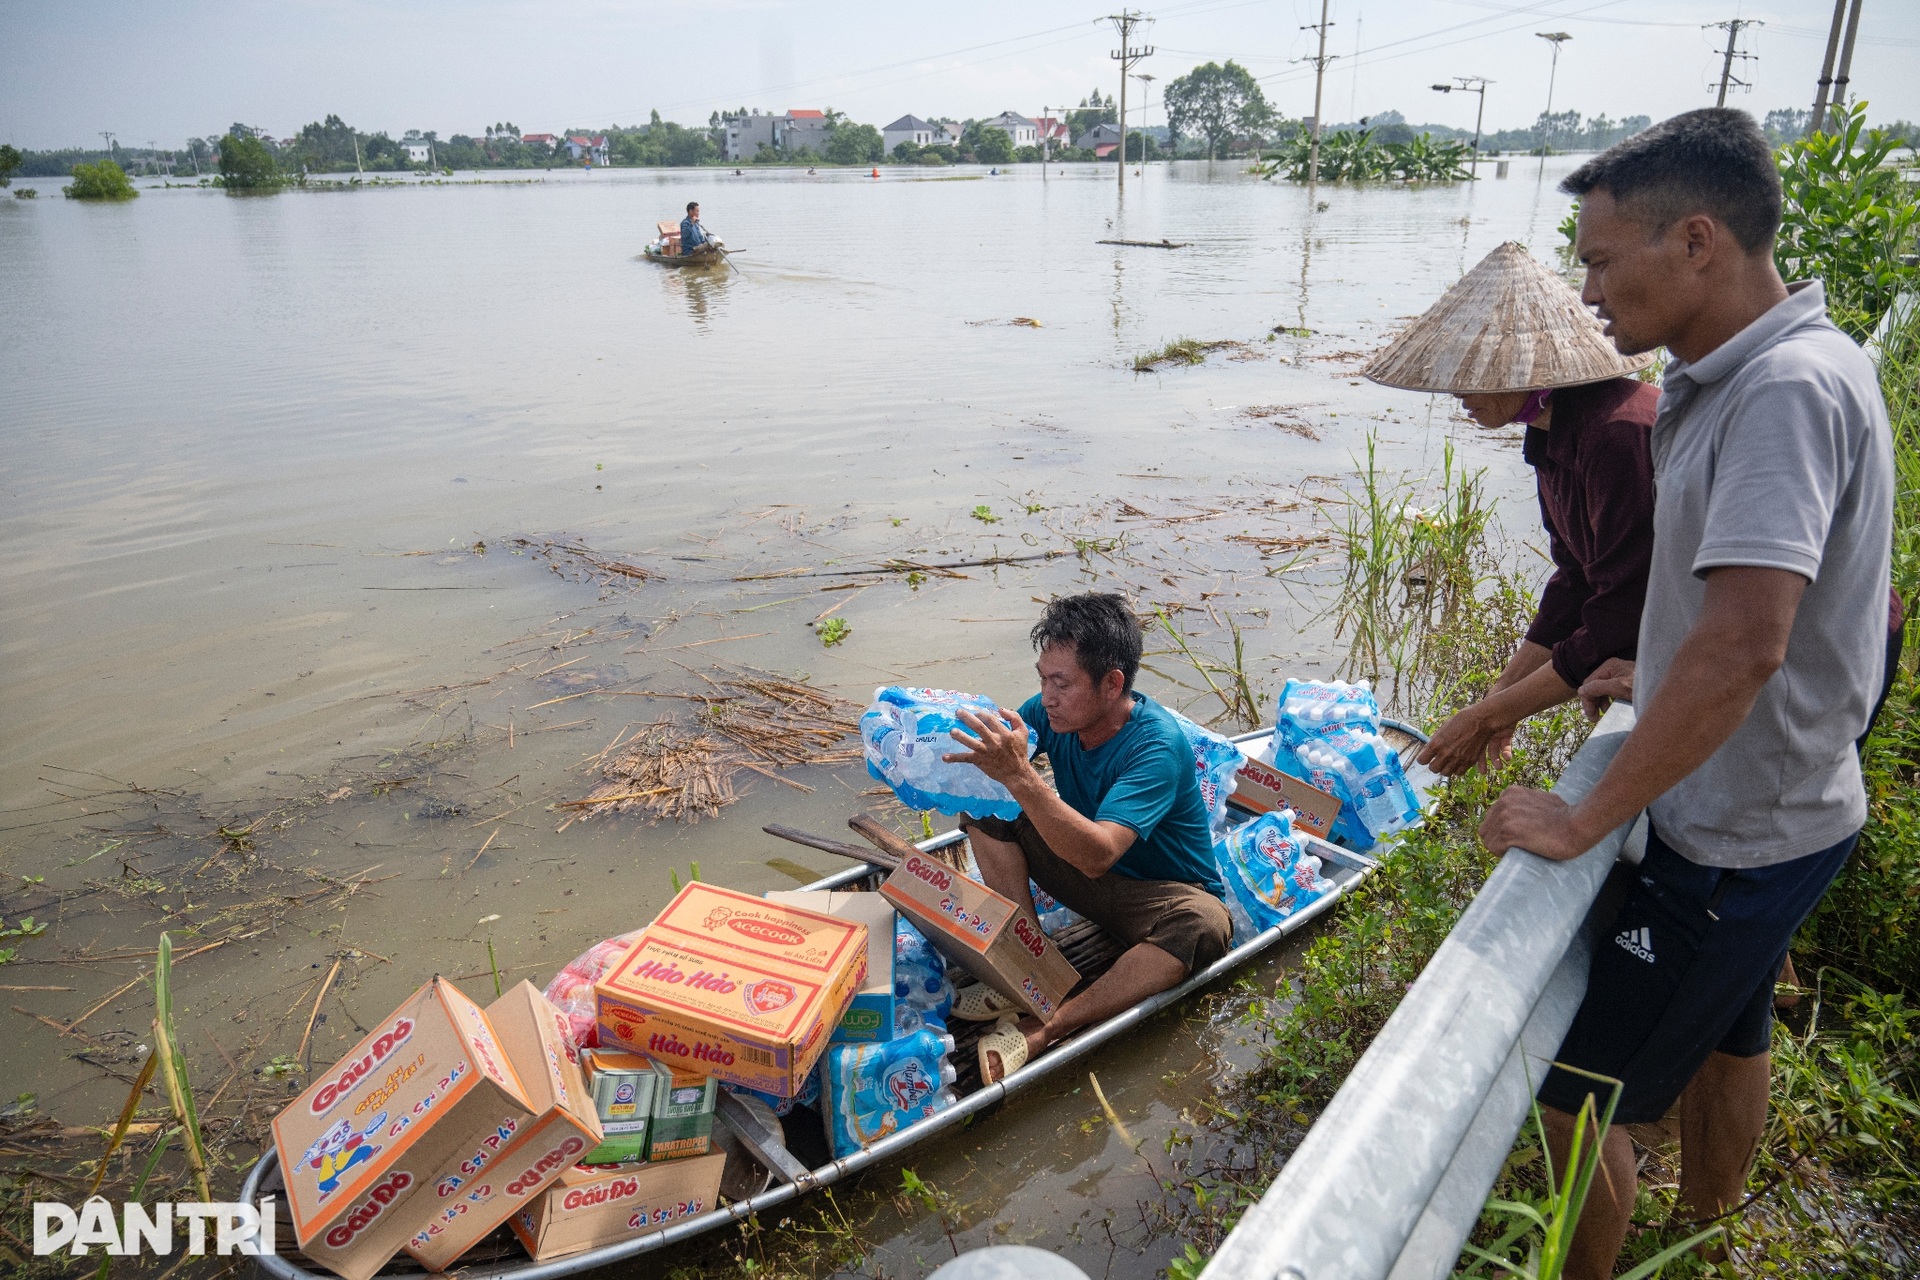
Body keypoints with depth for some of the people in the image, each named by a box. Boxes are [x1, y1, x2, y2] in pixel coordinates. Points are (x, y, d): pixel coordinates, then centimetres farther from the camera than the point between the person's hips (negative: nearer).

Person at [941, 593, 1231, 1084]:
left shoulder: (1157, 744, -30)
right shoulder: (1051, 712, -12)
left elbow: (1097, 854, -43)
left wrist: (1019, 775, -53)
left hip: (1160, 892, -5)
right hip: (1085, 870, 6)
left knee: (1204, 925, -38)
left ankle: (1038, 1031, -38)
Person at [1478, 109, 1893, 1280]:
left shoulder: (1789, 387, -26)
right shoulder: (1748, 376, 4)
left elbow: (1744, 645, -35)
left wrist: (1588, 819, -28)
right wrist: (1654, 674, 13)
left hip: (1736, 838, -10)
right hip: (1758, 808, 10)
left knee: (1579, 1086, 2)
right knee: (1725, 1036, 28)